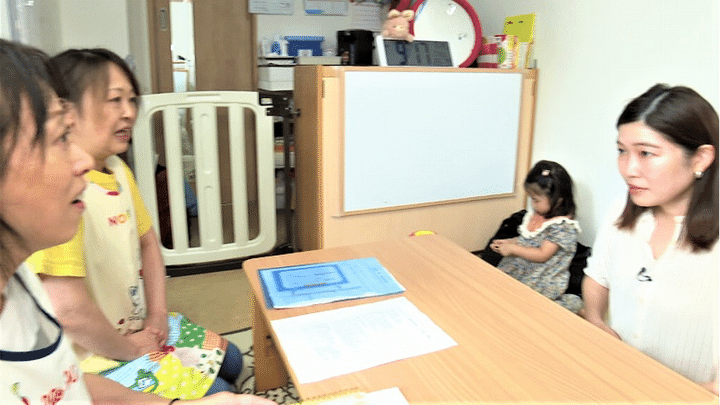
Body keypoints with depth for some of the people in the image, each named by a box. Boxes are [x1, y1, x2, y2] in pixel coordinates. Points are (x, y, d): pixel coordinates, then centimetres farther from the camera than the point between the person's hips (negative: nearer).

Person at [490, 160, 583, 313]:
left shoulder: (563, 225, -15)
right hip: (519, 270, 8)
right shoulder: (535, 214, 10)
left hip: (543, 281, -8)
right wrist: (508, 242, 7)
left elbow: (542, 255, -18)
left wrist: (512, 248, -14)